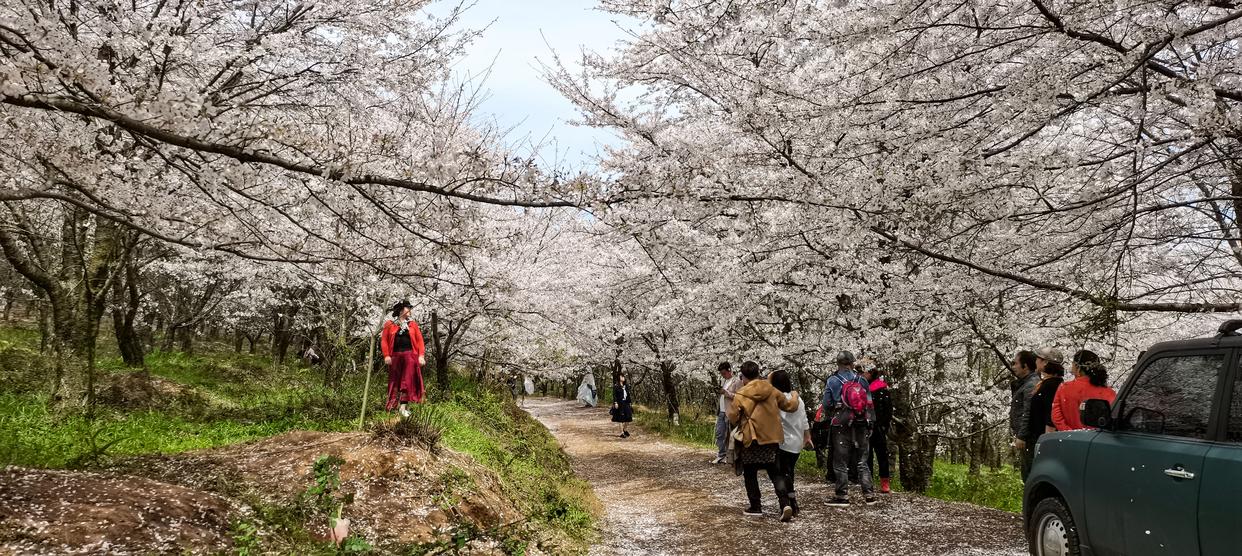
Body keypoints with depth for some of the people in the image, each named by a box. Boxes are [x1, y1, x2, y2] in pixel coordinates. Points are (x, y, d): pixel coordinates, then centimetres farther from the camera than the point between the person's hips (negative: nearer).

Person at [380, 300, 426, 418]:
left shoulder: (412, 324, 11)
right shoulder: (389, 324, 5)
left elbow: (419, 340, 8)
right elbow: (384, 340, 2)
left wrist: (421, 355, -1)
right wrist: (386, 355, -7)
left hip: (410, 355, 1)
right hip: (395, 356, -1)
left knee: (408, 381, -7)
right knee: (395, 381, 5)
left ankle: (404, 406, -9)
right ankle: (394, 405, 17)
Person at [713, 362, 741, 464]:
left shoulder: (737, 382, -6)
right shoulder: (725, 382, 20)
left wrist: (726, 393, -19)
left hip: (730, 413, -8)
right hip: (721, 412, 8)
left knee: (729, 436, -3)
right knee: (719, 434, 6)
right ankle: (720, 456, 12)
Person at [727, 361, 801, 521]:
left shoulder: (741, 395, -9)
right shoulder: (772, 391, 4)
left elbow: (732, 418, -6)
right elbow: (790, 406, 12)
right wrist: (795, 397, 34)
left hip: (751, 440, -4)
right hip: (772, 438, 4)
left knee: (750, 473, 12)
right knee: (775, 472, 11)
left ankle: (755, 507, 16)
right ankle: (785, 504, -6)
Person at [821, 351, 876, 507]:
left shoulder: (832, 381, -5)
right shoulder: (862, 380, 3)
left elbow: (827, 405, -3)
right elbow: (870, 404, 4)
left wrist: (830, 417, 16)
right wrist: (870, 423, 11)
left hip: (841, 427, -3)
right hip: (861, 427, 3)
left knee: (841, 463, 3)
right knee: (862, 462, 12)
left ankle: (843, 496, 4)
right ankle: (869, 495, 12)